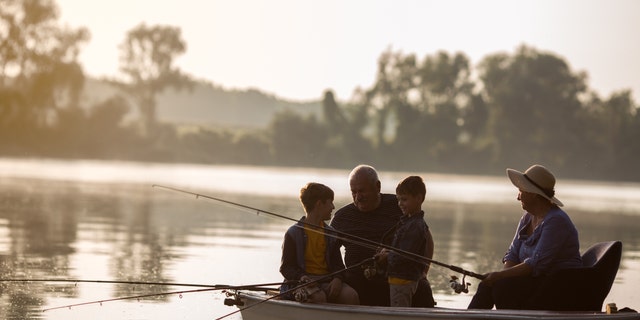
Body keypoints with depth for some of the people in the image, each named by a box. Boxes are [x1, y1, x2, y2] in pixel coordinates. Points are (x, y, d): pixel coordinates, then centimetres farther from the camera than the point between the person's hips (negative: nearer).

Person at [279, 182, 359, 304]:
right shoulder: (293, 233, 0)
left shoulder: (331, 234, 17)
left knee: (351, 295, -23)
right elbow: (286, 267, -3)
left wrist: (337, 279, -9)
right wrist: (301, 277, -23)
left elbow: (338, 264, 14)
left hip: (327, 280, 5)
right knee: (319, 297, -36)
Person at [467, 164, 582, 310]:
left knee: (502, 287, -27)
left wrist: (500, 276, -24)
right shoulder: (528, 217, 12)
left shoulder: (556, 221, -18)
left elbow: (537, 264, -24)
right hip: (536, 280, 9)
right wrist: (503, 275, -11)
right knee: (487, 285, -11)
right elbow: (513, 254, 10)